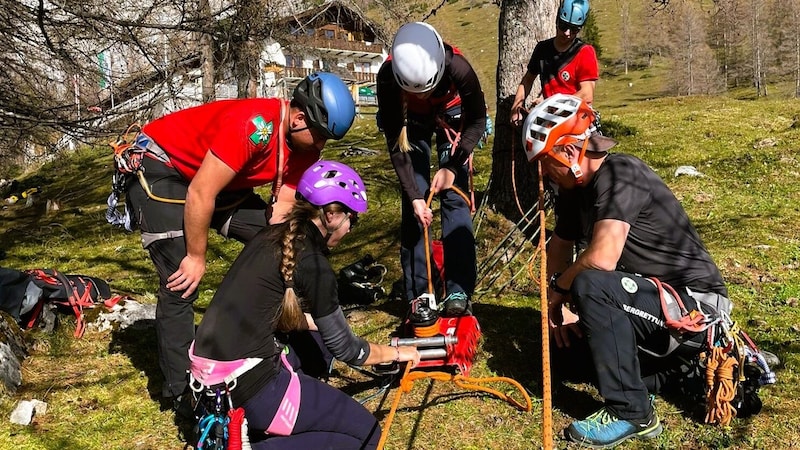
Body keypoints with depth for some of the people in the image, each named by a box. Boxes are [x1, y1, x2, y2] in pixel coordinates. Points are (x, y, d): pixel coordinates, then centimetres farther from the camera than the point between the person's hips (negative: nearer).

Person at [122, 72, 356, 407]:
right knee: (181, 283, -14)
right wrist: (196, 256, -19)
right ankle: (181, 390, 1)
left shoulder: (304, 147, -8)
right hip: (157, 169, -8)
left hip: (214, 178, 8)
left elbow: (279, 216, -6)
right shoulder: (253, 125, -34)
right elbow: (200, 193, -30)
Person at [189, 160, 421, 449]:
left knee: (316, 341, 28)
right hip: (246, 384, -9)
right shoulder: (313, 263, -15)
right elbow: (345, 349, -5)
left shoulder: (271, 235, 8)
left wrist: (325, 323, 28)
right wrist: (397, 352, 11)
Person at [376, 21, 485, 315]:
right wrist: (414, 195, -29)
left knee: (454, 198, -11)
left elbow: (478, 120, -20)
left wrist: (452, 167, -25)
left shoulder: (458, 69, -38)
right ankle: (420, 295, -1)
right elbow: (394, 142, -26)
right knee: (414, 205, -7)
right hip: (412, 123, 1)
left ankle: (459, 290, -6)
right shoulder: (387, 77, -35)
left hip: (452, 117, 0)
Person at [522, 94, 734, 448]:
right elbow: (559, 245, 14)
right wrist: (557, 307, 1)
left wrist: (557, 288, -15)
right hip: (655, 296, 10)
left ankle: (631, 413, -18)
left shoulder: (618, 175, -23)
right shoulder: (575, 189, 4)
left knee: (590, 286, -31)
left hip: (696, 303, -10)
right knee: (566, 345, 11)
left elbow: (602, 258, -34)